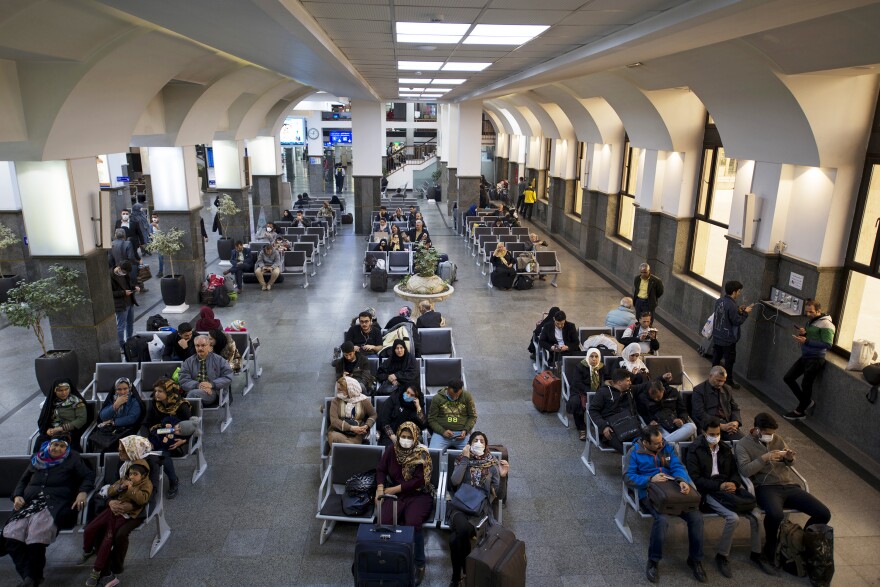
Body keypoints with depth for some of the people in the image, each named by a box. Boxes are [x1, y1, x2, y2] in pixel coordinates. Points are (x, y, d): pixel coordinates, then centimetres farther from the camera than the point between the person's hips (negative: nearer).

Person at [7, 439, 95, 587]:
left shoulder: (72, 459, 14)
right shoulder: (37, 459, 23)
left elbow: (89, 475, 10)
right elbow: (23, 480, 28)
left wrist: (82, 492, -8)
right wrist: (17, 496, 8)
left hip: (56, 503, -4)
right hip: (30, 502, 4)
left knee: (38, 532, -32)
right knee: (11, 533, -25)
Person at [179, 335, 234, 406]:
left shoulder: (219, 360, 13)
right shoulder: (188, 362, 16)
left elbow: (228, 377, 5)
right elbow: (183, 381, 5)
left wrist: (212, 384, -11)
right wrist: (197, 385, -15)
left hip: (212, 392, -1)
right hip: (194, 389, 1)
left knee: (193, 393, -33)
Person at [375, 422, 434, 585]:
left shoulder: (422, 454, -10)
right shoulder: (392, 449, 2)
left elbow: (419, 481, -15)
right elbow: (381, 469, 8)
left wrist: (395, 489, -16)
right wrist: (380, 488, -10)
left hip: (419, 495, -3)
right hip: (395, 493, 3)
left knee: (412, 523, -30)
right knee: (384, 521, -25)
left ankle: (419, 564, -11)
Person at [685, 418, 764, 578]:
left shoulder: (726, 448, 15)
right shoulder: (695, 450, -4)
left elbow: (736, 470, 14)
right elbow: (695, 478, -9)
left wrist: (733, 483, -8)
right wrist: (719, 485, -18)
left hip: (728, 487, 5)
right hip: (709, 491, -5)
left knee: (756, 514, -16)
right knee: (733, 517, -28)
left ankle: (756, 553, 7)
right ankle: (722, 556, -8)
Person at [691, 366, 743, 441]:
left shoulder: (726, 389, 20)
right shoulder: (698, 390, 1)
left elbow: (735, 409, 21)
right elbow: (700, 414, -9)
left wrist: (736, 422, -3)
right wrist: (721, 426, -18)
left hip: (727, 424, 5)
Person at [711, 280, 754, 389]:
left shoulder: (719, 301, 0)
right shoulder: (731, 305, -25)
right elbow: (737, 321, -21)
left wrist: (738, 310, 6)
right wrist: (745, 312, -9)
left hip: (717, 336, 8)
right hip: (728, 339, -8)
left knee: (716, 358, 18)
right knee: (729, 361, 7)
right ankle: (729, 382, 19)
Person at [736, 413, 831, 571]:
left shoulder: (777, 439, 16)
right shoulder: (743, 445, -1)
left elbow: (789, 463, 23)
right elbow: (744, 470, -13)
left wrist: (789, 458, -2)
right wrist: (764, 458, -20)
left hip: (790, 486, 6)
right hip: (766, 488, -6)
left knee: (824, 514, -9)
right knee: (776, 515, -37)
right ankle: (770, 547, -5)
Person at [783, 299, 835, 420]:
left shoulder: (826, 324, -15)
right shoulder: (810, 321, 10)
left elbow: (827, 344, -23)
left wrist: (806, 341, -27)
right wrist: (802, 334, -4)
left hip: (815, 359, -9)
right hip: (805, 356, 9)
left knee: (806, 385, 3)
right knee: (788, 378, 10)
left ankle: (800, 411, 21)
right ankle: (807, 402, 24)